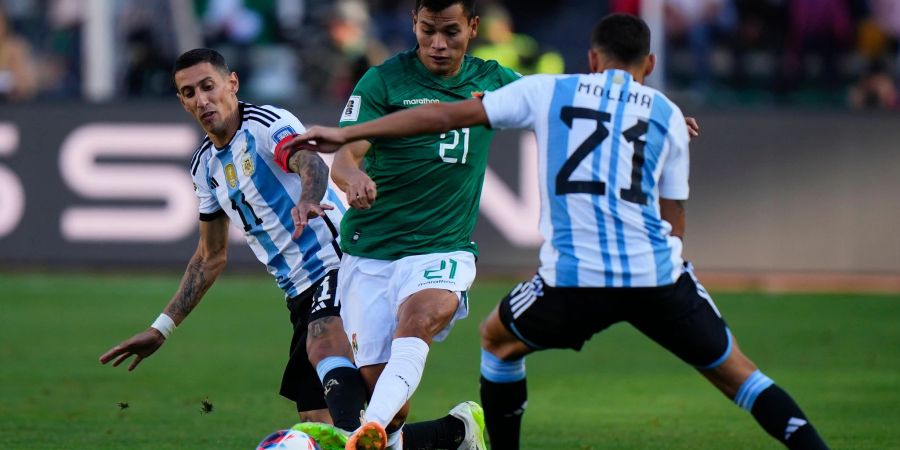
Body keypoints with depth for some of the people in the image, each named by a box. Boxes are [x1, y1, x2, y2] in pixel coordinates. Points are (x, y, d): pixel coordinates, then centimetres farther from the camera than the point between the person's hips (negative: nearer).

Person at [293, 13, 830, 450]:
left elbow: (445, 115, 13)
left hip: (574, 278, -1)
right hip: (657, 274, 1)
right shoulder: (668, 115, 14)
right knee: (736, 371, 14)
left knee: (497, 338, 28)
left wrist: (346, 135, 20)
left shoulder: (547, 92, 12)